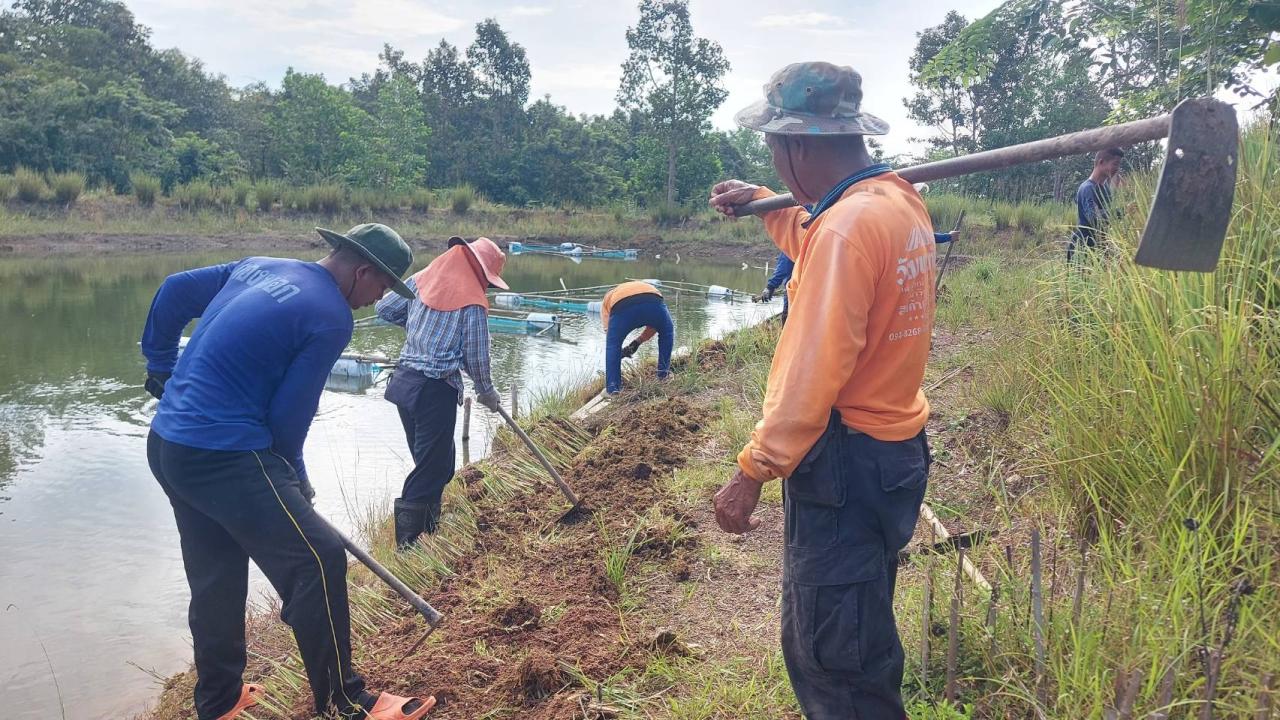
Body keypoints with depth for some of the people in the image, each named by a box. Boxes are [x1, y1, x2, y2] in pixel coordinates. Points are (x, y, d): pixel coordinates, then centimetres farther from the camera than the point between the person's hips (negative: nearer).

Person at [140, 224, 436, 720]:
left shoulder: (259, 267, 12)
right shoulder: (331, 318, -13)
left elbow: (175, 291, 18)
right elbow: (289, 415, -11)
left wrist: (161, 366, 29)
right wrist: (295, 479, 6)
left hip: (167, 445, 10)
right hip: (225, 456, -10)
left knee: (215, 578, 20)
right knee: (319, 560, -5)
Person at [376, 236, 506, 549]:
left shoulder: (421, 280, 6)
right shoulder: (473, 302, -11)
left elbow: (384, 308, 12)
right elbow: (476, 358, -7)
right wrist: (487, 393, 10)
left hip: (405, 381, 8)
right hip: (436, 391, -7)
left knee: (440, 462, 21)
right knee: (431, 469, 3)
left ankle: (428, 532, 32)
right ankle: (407, 546, 6)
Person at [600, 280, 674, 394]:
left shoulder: (607, 298, 40)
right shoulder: (647, 286, 45)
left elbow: (609, 333, 31)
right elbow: (654, 325, 37)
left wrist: (620, 351, 42)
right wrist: (638, 341, 39)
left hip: (621, 306, -2)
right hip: (652, 301, 2)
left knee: (612, 345, 23)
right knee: (667, 332, 32)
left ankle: (613, 389, 20)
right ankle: (663, 374, 36)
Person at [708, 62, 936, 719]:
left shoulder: (847, 225, -21)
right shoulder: (900, 200, 8)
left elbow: (813, 370, -25)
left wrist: (753, 470, -20)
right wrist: (763, 204, 31)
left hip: (846, 462, -10)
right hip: (892, 449, 10)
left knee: (836, 661, 3)